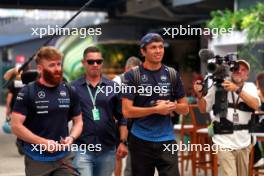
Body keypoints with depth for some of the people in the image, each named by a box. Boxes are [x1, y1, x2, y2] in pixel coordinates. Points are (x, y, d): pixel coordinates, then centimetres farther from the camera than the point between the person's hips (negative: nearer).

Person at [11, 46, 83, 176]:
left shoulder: (69, 92, 6)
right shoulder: (27, 92, -7)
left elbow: (78, 121, 13)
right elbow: (16, 125, -12)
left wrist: (71, 137, -9)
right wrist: (43, 142, -21)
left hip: (64, 157, 3)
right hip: (37, 159, -3)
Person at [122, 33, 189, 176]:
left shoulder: (172, 75, 6)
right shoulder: (132, 76, -4)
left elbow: (185, 108, 11)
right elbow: (127, 111, -10)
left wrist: (172, 106, -11)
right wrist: (156, 109, -16)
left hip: (166, 140, 2)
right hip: (140, 141, -1)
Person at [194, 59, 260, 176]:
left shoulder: (250, 87, 4)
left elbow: (255, 105, -15)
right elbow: (203, 109, 6)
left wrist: (237, 89, -27)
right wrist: (199, 94, -14)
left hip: (243, 143, 3)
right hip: (225, 143, -3)